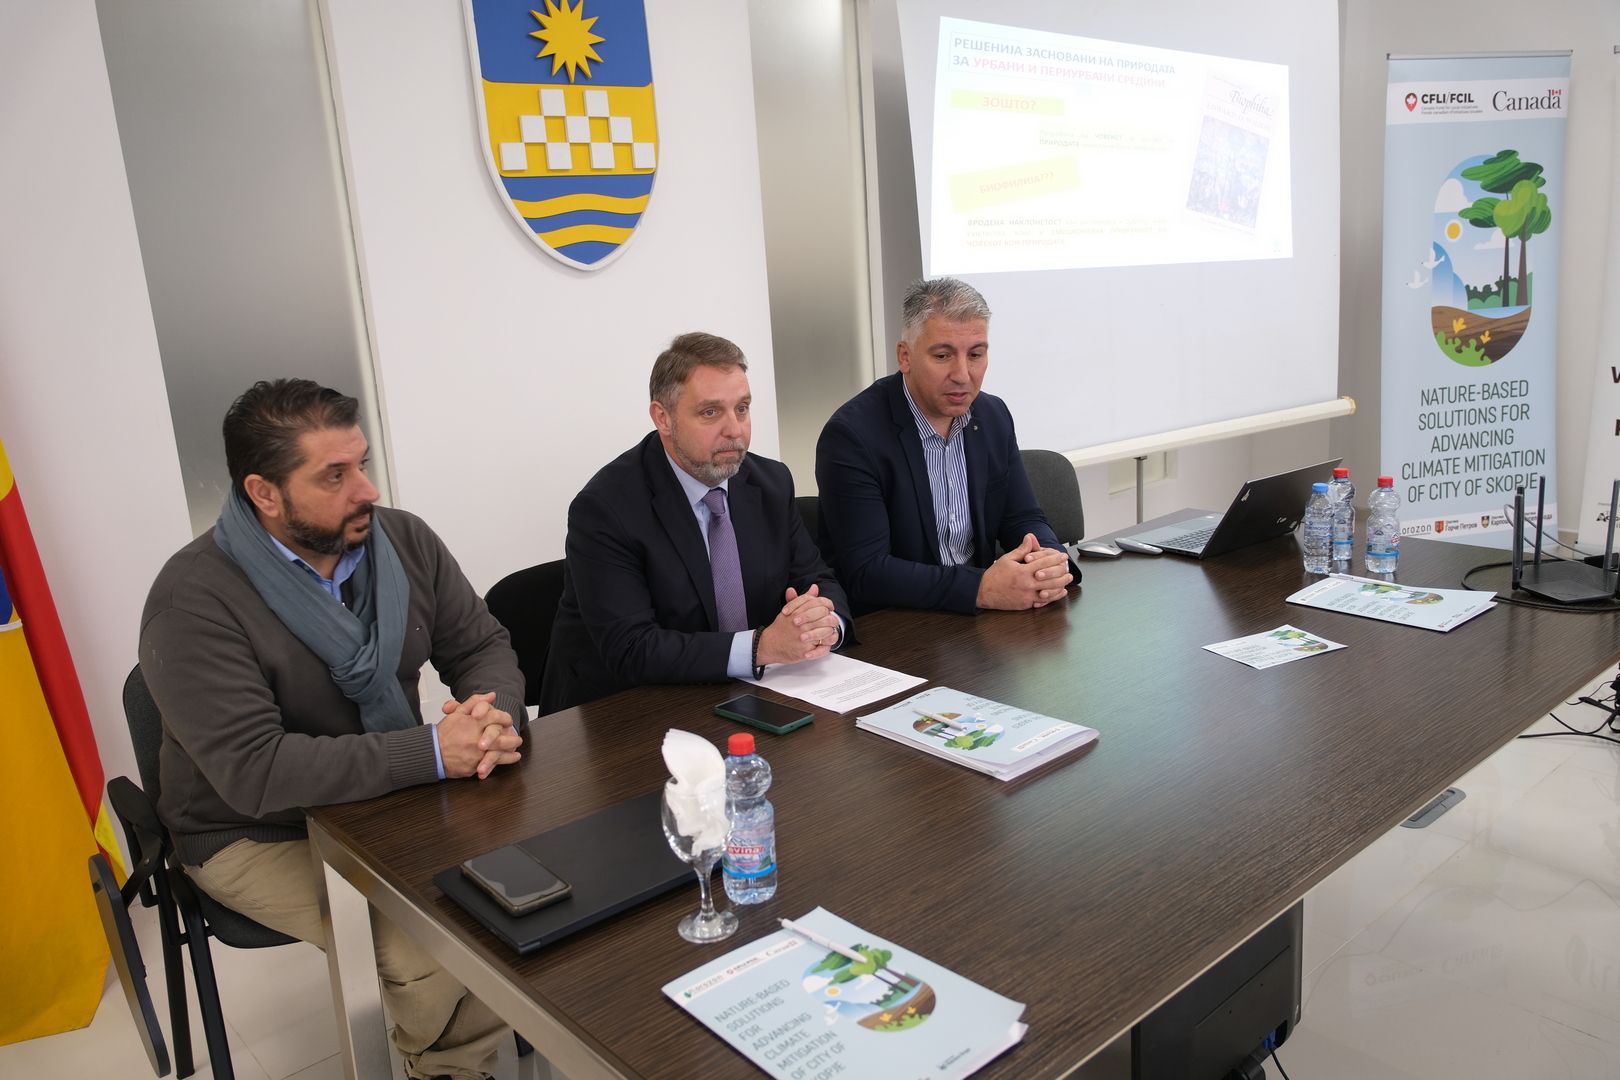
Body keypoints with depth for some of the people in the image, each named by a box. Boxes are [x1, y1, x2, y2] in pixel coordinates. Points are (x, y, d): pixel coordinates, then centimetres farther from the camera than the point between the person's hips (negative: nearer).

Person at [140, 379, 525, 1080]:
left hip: (393, 800, 6)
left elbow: (482, 646, 3)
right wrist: (435, 752, -32)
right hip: (260, 834, -5)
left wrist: (491, 713, -23)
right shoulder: (195, 600, -21)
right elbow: (253, 772, -28)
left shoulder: (402, 540, -3)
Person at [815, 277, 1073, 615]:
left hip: (980, 626, 6)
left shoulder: (994, 416, 6)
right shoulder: (851, 434, -16)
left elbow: (1023, 519, 10)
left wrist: (1050, 560, -14)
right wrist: (982, 589, -28)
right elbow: (865, 572, -21)